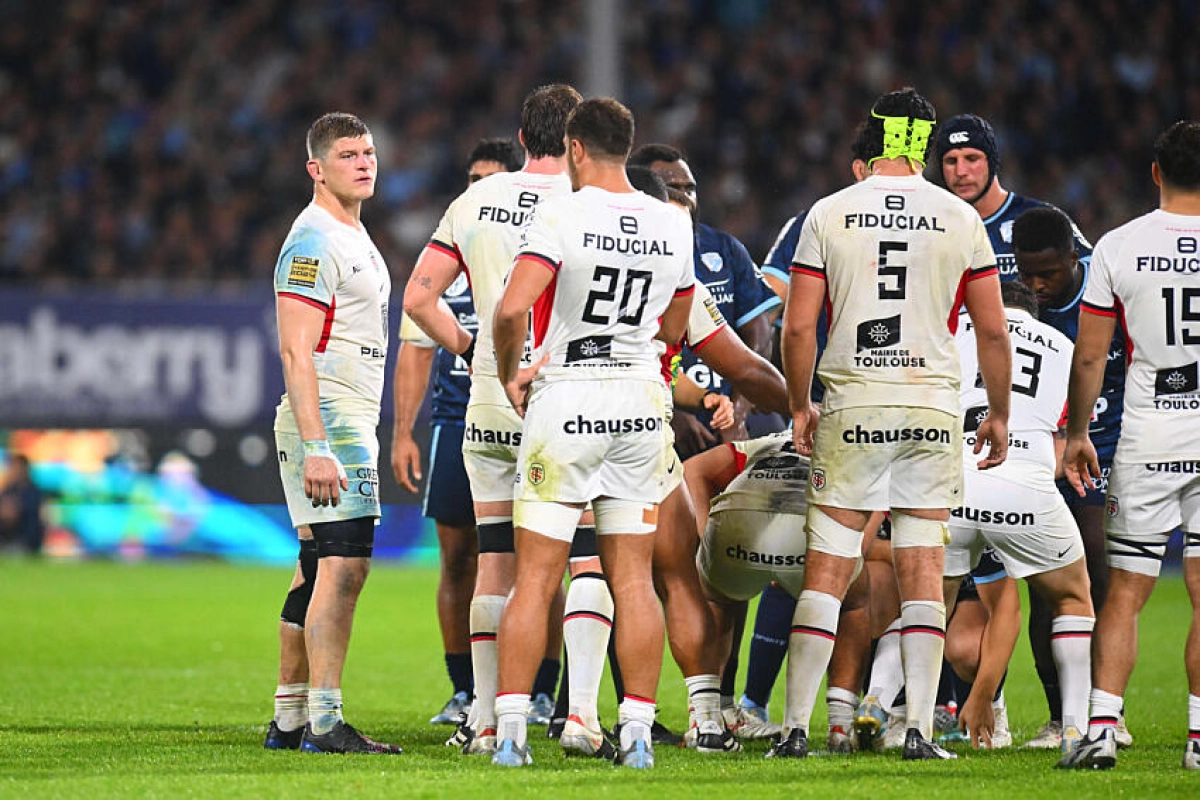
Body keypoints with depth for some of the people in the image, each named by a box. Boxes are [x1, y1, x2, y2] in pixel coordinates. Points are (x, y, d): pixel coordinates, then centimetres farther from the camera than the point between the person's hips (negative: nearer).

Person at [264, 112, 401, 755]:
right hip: (328, 424, -10)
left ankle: (288, 721, 14)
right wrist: (316, 449, -24)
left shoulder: (355, 239, 19)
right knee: (343, 565, -14)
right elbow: (295, 353, -18)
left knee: (319, 570, 10)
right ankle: (324, 722, -17)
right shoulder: (313, 244, -12)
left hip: (351, 427, 10)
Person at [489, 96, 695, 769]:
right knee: (634, 576, 8)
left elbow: (512, 311, -21)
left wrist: (509, 375, -4)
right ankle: (638, 731, 6)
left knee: (536, 577, -1)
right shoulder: (673, 227, 5)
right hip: (642, 402, 4)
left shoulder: (563, 217, -11)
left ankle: (512, 730, -4)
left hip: (566, 400, -4)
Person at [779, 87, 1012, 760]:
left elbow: (799, 327, -2)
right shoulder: (960, 221, 2)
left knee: (828, 570, 3)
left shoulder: (830, 216, -1)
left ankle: (797, 726, 0)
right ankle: (919, 728, 0)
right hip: (931, 409, 1)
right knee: (923, 571, 5)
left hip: (852, 408, -1)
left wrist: (800, 406, 12)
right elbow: (993, 331, 4)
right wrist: (999, 414, 15)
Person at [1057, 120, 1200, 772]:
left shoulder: (1119, 247, -3)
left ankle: (1101, 728, -3)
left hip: (1148, 441, 0)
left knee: (1125, 592, 5)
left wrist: (1077, 433, 13)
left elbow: (1090, 356, 1)